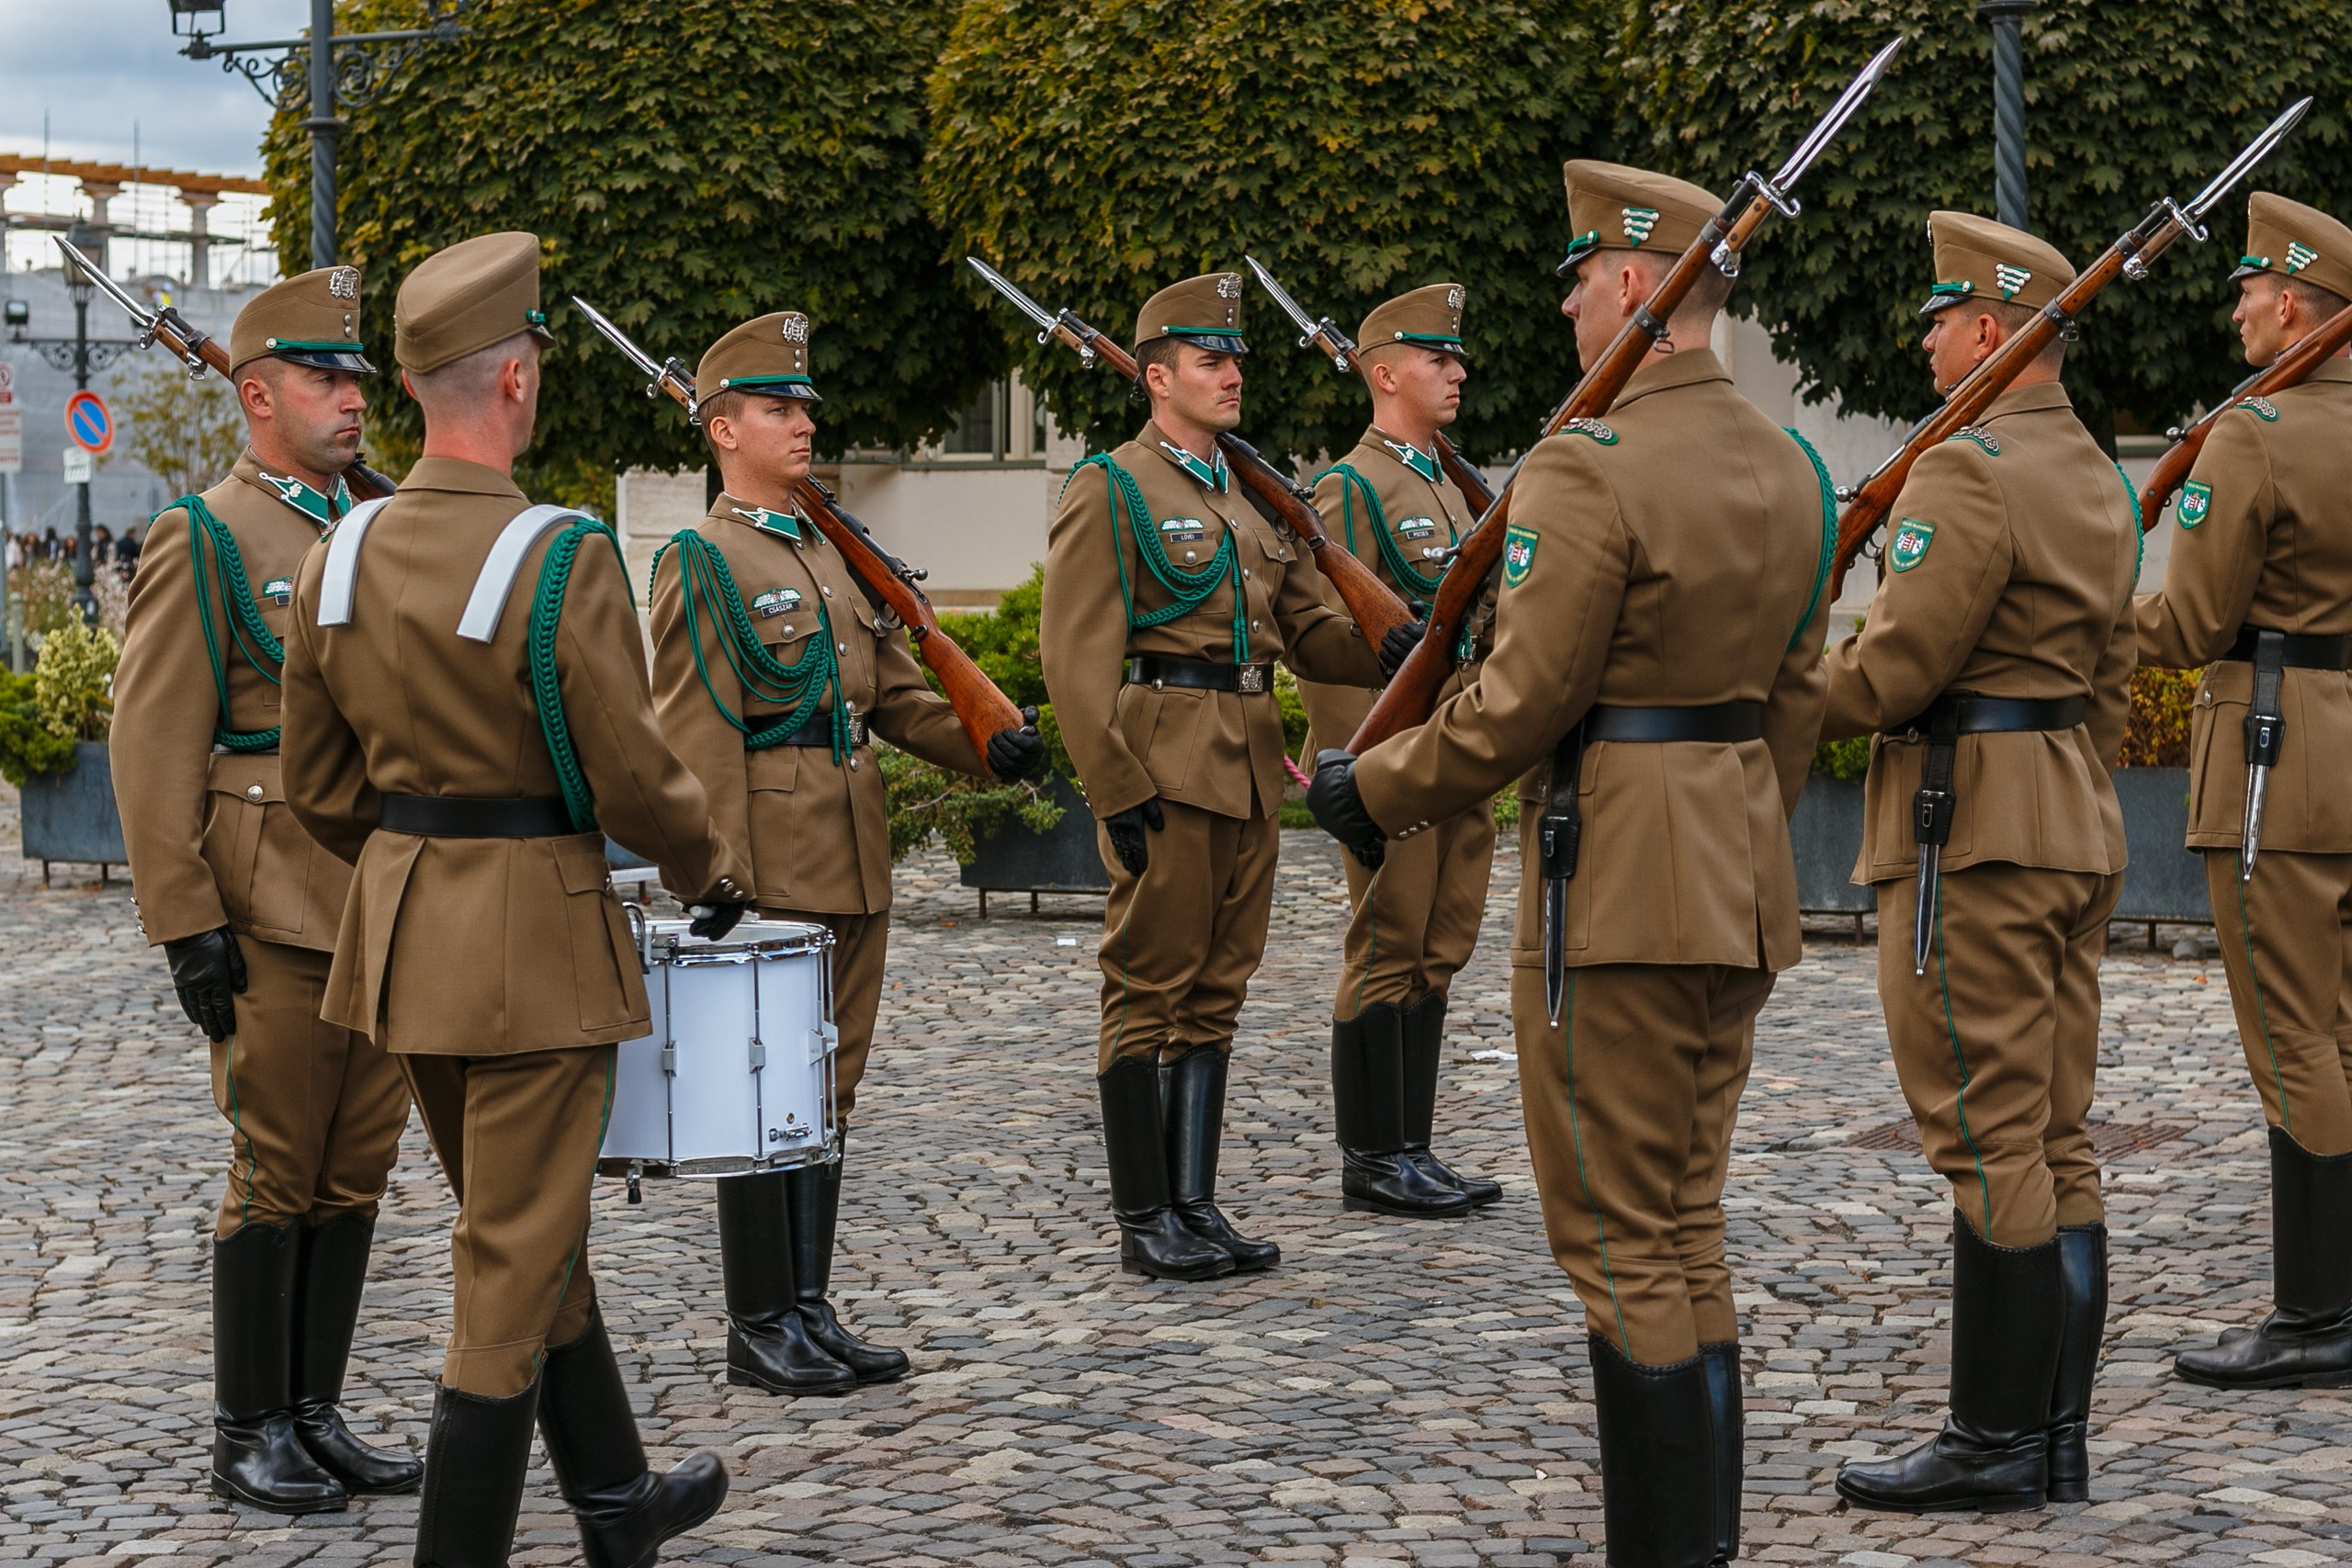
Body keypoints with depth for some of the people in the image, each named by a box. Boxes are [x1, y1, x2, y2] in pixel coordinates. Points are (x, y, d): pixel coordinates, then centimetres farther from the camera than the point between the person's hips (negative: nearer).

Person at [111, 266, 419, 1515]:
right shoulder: (208, 543, -7)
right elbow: (152, 749, -10)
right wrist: (185, 927, -15)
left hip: (390, 917, 7)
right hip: (277, 921, -7)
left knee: (357, 1172, 9)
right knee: (277, 1177, -1)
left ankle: (315, 1413, 19)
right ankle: (248, 1438, 9)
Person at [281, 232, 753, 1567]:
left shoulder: (344, 555, 1)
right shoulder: (563, 557, -19)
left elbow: (319, 783, 8)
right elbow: (633, 772, -15)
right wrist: (715, 876, 3)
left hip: (405, 935, 7)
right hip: (536, 936, -7)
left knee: (532, 1227, 21)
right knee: (516, 1260, 2)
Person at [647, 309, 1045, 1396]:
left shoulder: (838, 554, 16)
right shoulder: (701, 563, -8)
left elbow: (898, 691, 18)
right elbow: (694, 735, -13)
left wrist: (986, 743, 0)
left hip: (852, 859, 8)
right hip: (768, 863, -8)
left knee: (828, 1087, 11)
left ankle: (809, 1309, 19)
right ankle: (759, 1331, 6)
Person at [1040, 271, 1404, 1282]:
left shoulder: (1249, 497, 18)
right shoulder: (1110, 490, -5)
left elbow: (1306, 623, 18)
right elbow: (1075, 656, -11)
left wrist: (1382, 651, -4)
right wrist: (1116, 790, -17)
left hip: (1248, 770, 8)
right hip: (1164, 771, -8)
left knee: (1217, 991, 10)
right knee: (1150, 992, -2)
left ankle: (1194, 1206, 17)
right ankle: (1144, 1222, 4)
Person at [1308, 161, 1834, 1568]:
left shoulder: (1590, 468, -17)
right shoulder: (1787, 467, 10)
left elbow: (1522, 704, -17)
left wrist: (1373, 792, -3)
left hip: (1617, 893, -9)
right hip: (1740, 891, 9)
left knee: (1629, 1249, -2)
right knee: (1688, 1230, 15)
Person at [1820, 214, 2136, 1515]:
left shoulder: (1968, 471, -15)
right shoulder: (2095, 477, 16)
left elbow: (1893, 669, -19)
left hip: (1972, 831, -10)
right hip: (2074, 827, 10)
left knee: (1990, 1143, -5)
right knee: (2056, 1140, 10)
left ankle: (1996, 1443, -1)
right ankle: (2057, 1435, 15)